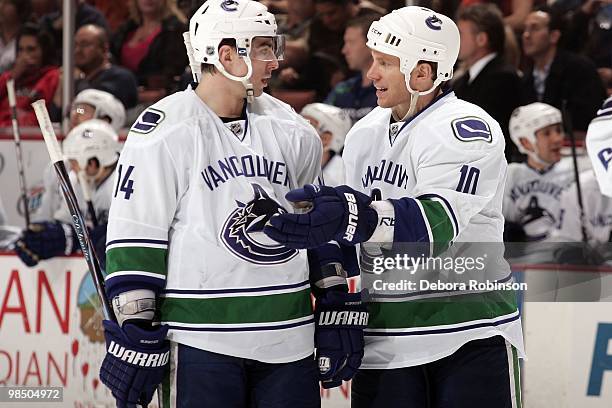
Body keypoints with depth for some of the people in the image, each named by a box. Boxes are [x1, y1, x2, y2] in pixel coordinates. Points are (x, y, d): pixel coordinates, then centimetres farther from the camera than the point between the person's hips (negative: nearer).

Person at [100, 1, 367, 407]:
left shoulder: (292, 131, 12)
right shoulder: (164, 132, -6)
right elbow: (134, 239, -7)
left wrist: (340, 309, 15)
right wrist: (135, 333, -10)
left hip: (290, 339, 5)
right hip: (200, 339, -5)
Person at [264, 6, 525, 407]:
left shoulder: (466, 129, -14)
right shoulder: (364, 134, 10)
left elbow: (436, 223, -30)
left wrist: (350, 216, -45)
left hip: (471, 332, -6)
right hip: (385, 340, 6)